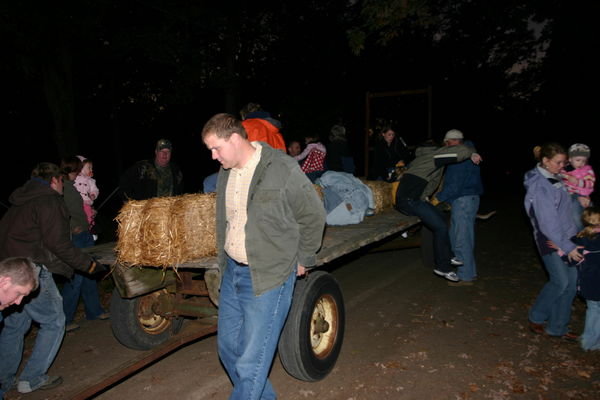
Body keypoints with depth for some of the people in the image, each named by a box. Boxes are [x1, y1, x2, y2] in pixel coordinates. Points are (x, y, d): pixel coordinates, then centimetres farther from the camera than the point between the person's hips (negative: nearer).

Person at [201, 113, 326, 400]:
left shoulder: (282, 170, -16)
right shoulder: (226, 172, 5)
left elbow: (314, 216, -6)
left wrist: (302, 260, 1)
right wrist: (224, 260, 14)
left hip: (268, 277, -8)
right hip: (231, 271, 8)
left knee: (251, 362, -2)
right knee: (228, 347, 18)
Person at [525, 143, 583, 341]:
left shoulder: (554, 179, 9)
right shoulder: (539, 185, -18)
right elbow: (548, 221, -20)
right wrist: (567, 247, -20)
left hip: (564, 237, 8)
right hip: (550, 240, -8)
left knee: (571, 281, 8)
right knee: (560, 281, -3)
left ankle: (557, 327, 21)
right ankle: (536, 318, 19)